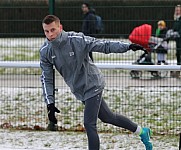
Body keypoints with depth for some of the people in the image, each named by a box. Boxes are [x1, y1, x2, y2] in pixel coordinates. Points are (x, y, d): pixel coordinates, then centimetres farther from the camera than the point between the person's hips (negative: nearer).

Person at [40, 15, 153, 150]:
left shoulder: (77, 40, -24)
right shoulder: (45, 51, -9)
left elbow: (103, 45, -19)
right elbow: (46, 78, -3)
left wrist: (128, 46, -28)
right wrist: (50, 104, -9)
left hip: (92, 85, -6)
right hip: (79, 91, 6)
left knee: (89, 124, -13)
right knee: (107, 117, 17)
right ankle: (142, 132, 36)